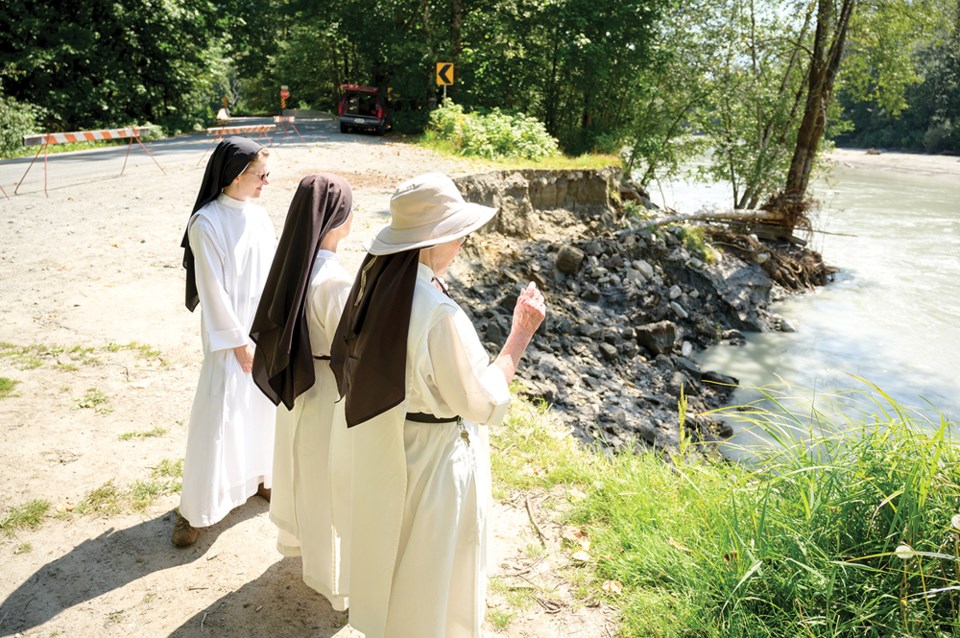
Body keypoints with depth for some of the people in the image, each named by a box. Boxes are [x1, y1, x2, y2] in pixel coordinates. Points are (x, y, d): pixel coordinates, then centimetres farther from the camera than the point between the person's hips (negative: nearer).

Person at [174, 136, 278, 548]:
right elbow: (212, 289, -15)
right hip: (228, 334, -6)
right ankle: (194, 509, 15)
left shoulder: (258, 216, 3)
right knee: (217, 417, 0)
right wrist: (239, 341, -12)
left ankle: (259, 475, 37)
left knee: (263, 404, 16)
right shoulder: (206, 224, -16)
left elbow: (273, 272, 7)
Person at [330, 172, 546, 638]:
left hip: (382, 451, 8)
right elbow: (485, 405, -24)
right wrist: (520, 334, -18)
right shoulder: (439, 314, -32)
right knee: (431, 579, 17)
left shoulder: (375, 285, -6)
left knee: (391, 555, 31)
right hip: (432, 461, -8)